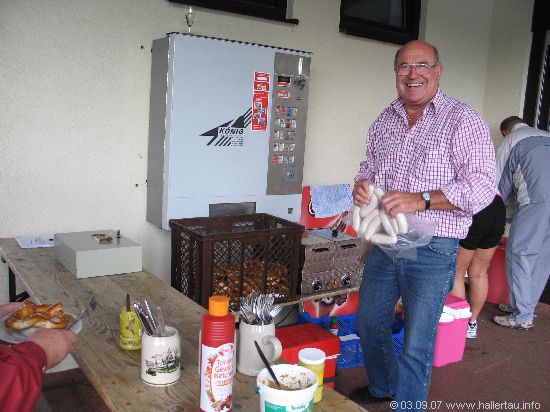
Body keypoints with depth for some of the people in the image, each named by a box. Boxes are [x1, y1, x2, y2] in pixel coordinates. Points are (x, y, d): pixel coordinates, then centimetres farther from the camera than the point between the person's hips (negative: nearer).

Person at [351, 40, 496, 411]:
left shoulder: (463, 120, -9)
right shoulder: (386, 119, 10)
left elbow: (482, 186, -16)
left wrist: (420, 200, -26)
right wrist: (362, 183, -1)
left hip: (432, 249, -6)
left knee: (417, 344, 2)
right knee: (369, 323, 20)